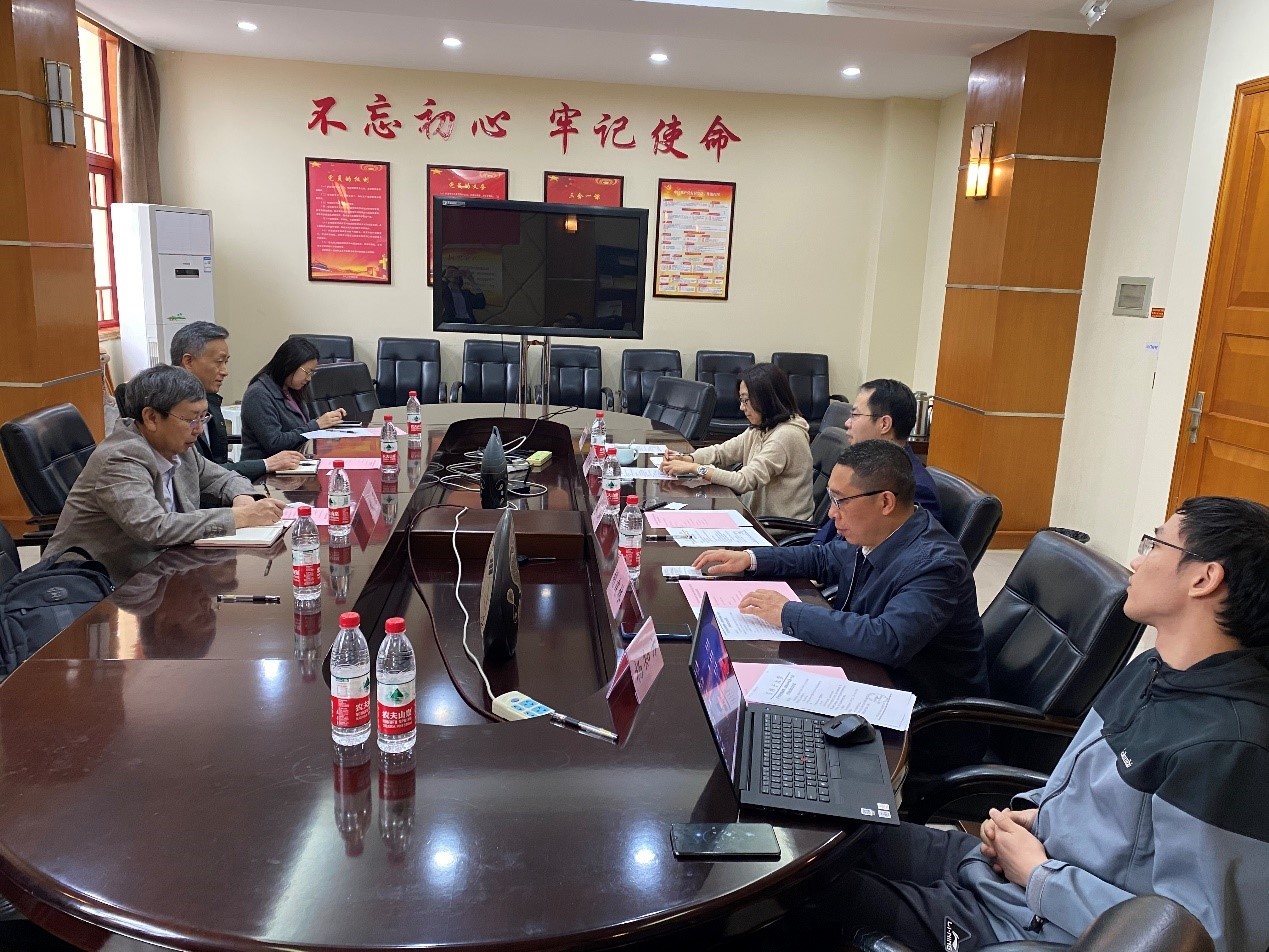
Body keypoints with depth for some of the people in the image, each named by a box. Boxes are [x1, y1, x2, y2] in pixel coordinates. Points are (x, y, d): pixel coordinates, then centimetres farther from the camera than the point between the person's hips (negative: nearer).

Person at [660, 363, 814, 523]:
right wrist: (686, 459, -7)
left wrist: (693, 468, -20)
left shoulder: (786, 435, -21)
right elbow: (722, 451, 11)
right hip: (760, 517, 7)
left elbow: (745, 481, -24)